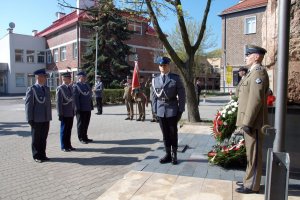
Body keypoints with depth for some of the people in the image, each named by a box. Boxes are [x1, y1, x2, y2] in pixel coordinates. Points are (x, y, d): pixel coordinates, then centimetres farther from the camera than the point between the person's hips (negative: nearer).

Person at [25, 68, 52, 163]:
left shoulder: (47, 89, 11)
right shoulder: (31, 89, -8)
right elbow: (28, 105, -9)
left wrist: (49, 117, 12)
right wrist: (30, 119, -12)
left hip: (46, 119, 6)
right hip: (37, 120, -6)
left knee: (44, 138, 12)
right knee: (36, 139, 7)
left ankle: (42, 155, 24)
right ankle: (37, 156, 19)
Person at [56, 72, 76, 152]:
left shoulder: (70, 87, 12)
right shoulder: (60, 88, -9)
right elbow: (58, 102, -12)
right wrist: (60, 114, -15)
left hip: (71, 113, 6)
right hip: (65, 113, -6)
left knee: (69, 130, 13)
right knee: (64, 130, 5)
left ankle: (68, 145, 24)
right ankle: (63, 146, 16)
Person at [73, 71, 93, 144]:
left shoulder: (87, 85, 16)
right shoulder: (75, 86, -7)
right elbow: (75, 98, -13)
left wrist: (91, 106, 13)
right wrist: (78, 108, -17)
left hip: (88, 109, 7)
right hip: (81, 109, -7)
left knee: (86, 123, 13)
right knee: (81, 124, 4)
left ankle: (85, 137, 25)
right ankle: (81, 138, 14)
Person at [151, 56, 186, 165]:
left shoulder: (176, 78, -2)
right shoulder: (155, 79, 8)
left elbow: (182, 95, -3)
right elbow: (154, 96, 10)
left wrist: (180, 110, -7)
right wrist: (154, 110, 4)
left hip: (172, 110, -3)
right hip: (160, 110, 3)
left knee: (173, 133, 8)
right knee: (165, 134, 10)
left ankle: (174, 155, 21)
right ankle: (168, 154, 22)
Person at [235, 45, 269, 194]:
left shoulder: (258, 72, -15)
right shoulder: (253, 73, 17)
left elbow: (256, 99, -23)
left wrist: (247, 122, -23)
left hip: (253, 122, -10)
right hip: (249, 121, 10)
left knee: (254, 154, 1)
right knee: (251, 153, 18)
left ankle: (252, 186, 13)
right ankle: (249, 180, 30)